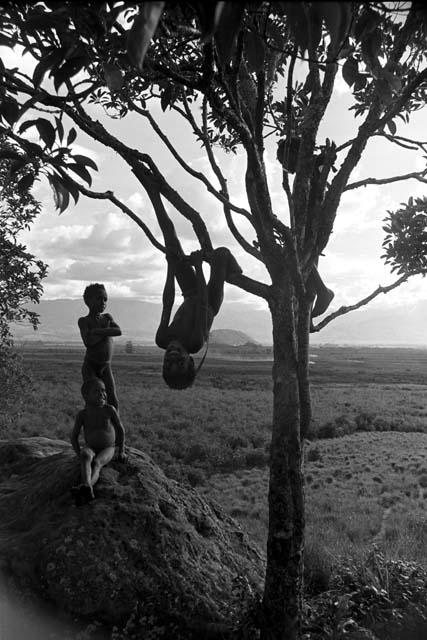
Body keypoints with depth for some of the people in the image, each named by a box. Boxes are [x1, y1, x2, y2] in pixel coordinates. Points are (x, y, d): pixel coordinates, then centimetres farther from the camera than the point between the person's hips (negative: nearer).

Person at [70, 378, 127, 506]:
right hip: (91, 447, 1)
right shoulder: (82, 414, -7)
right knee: (86, 455, -34)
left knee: (96, 463, -32)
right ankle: (87, 487, -56)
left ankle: (87, 486, -57)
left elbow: (120, 429, 1)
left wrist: (121, 451, 4)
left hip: (108, 449, -1)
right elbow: (74, 436, 3)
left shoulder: (109, 410, -10)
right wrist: (80, 454, -8)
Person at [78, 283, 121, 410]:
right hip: (90, 366, -3)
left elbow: (119, 331, -12)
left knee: (113, 401, -1)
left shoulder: (107, 317, 8)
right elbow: (88, 342, -22)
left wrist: (97, 331, -17)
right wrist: (106, 332, -12)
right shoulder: (84, 321, -5)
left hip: (106, 367, 4)